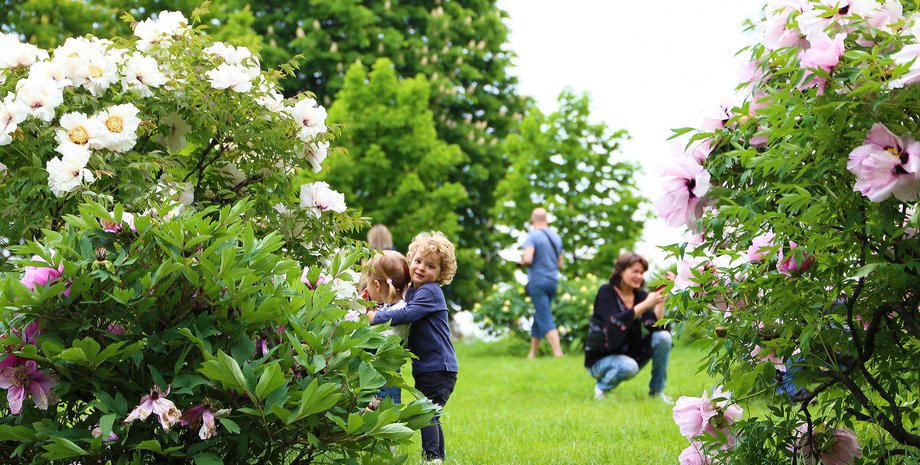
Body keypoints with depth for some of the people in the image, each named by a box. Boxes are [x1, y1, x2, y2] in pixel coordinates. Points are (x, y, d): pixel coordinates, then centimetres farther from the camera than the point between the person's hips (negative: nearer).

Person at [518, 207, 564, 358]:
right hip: (553, 280, 6)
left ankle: (558, 352, -19)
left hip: (537, 280, -6)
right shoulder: (556, 237, 10)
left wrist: (521, 262, -1)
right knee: (539, 317, 16)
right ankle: (532, 353, 20)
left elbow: (528, 259, -21)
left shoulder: (533, 236, -11)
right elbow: (560, 263, 16)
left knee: (545, 319, -8)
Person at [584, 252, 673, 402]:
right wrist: (646, 304, -35)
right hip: (600, 360, -6)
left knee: (663, 337, -14)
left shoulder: (640, 295, 1)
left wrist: (661, 298, -20)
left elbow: (655, 326, -11)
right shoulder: (606, 292, -13)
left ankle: (657, 391, -3)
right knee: (628, 366, -37)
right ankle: (601, 388, -5)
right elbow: (615, 323, -31)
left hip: (630, 354, 6)